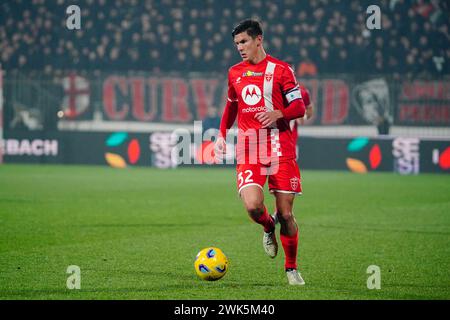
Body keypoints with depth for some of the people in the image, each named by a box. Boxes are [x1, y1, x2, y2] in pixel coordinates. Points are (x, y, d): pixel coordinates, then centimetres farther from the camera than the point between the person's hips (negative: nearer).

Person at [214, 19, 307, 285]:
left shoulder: (280, 69, 1)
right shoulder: (235, 72, 14)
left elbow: (299, 107, 0)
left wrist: (279, 113, -19)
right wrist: (222, 134, 19)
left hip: (280, 148, -2)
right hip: (248, 151, 2)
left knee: (285, 214, -2)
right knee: (253, 205, -21)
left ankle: (292, 268, 17)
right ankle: (269, 228, 14)